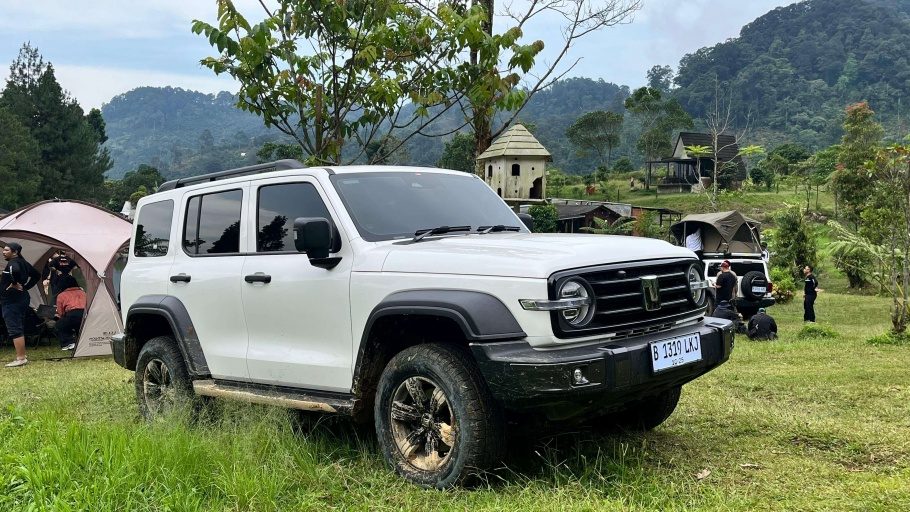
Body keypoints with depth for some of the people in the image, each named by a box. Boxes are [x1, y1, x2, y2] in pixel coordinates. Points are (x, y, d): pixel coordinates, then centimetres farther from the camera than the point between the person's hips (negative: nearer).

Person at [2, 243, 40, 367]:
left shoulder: (12, 263, -14)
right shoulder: (23, 263, 14)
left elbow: (15, 271, -38)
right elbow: (37, 275, 24)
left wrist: (14, 284, -23)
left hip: (11, 301, -10)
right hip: (22, 298, 10)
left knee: (14, 330, -7)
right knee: (19, 329, 17)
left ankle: (20, 358, -7)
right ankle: (22, 356, 23)